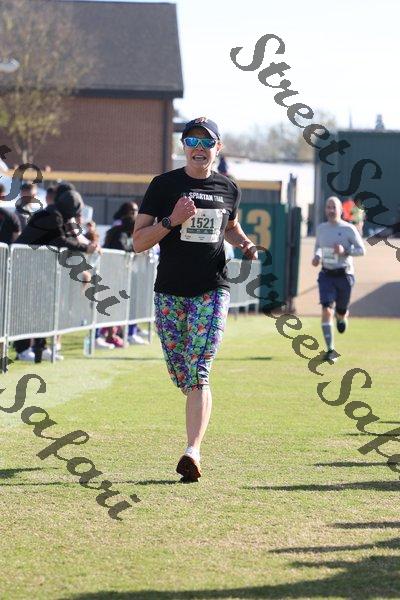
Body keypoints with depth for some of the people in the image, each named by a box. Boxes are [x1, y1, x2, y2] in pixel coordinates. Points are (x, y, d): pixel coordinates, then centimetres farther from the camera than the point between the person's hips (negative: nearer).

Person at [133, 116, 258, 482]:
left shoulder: (228, 190, 8)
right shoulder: (164, 185, -1)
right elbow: (138, 242, -4)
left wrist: (246, 244, 7)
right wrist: (171, 221, -20)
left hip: (212, 291, 0)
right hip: (170, 293, 1)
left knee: (198, 372, -14)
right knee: (181, 376, 7)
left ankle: (193, 452, -22)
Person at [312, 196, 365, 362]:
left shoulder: (349, 229, -7)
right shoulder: (321, 228, 5)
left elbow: (362, 250, -5)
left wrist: (345, 251, -21)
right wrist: (316, 256, 2)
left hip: (344, 275, -2)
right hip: (326, 275, 2)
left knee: (340, 311, 9)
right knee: (326, 311, -14)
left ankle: (342, 317, 51)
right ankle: (330, 350, -11)